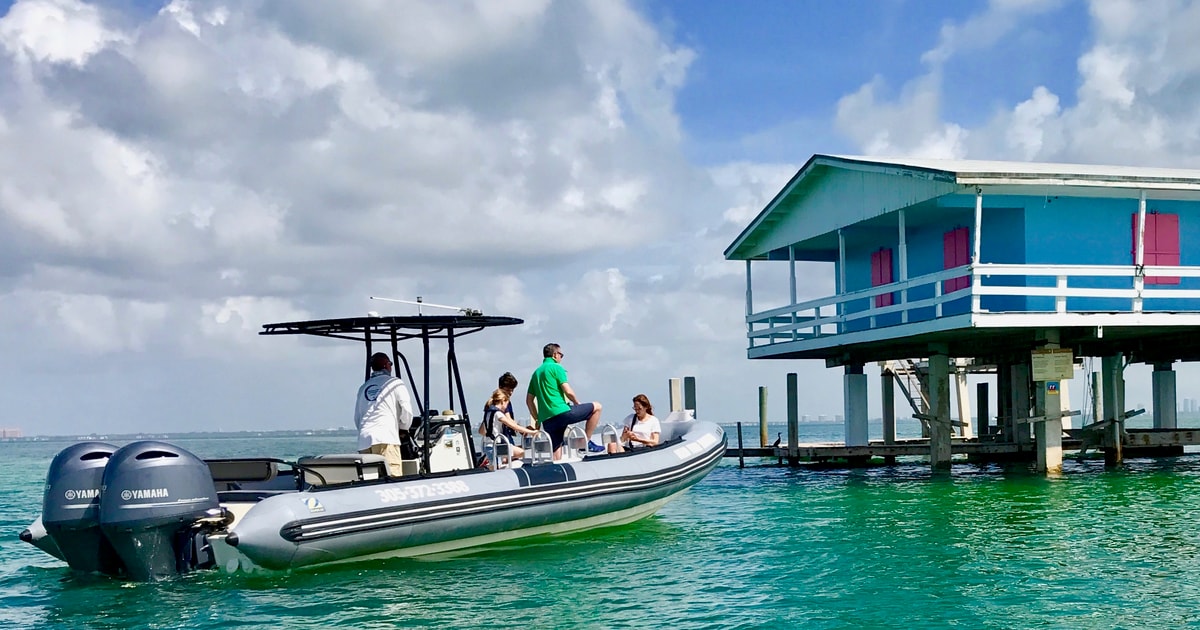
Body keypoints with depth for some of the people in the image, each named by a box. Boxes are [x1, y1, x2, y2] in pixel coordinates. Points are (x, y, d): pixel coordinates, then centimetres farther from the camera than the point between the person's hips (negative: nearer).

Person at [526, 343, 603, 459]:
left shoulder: (536, 372, 22)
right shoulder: (556, 367, 0)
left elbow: (529, 401, 21)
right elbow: (568, 392, -10)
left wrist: (537, 419, 24)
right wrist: (577, 403, 9)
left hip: (547, 421, 8)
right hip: (561, 412, -8)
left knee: (556, 457, 10)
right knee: (596, 407, 5)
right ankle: (587, 442, 3)